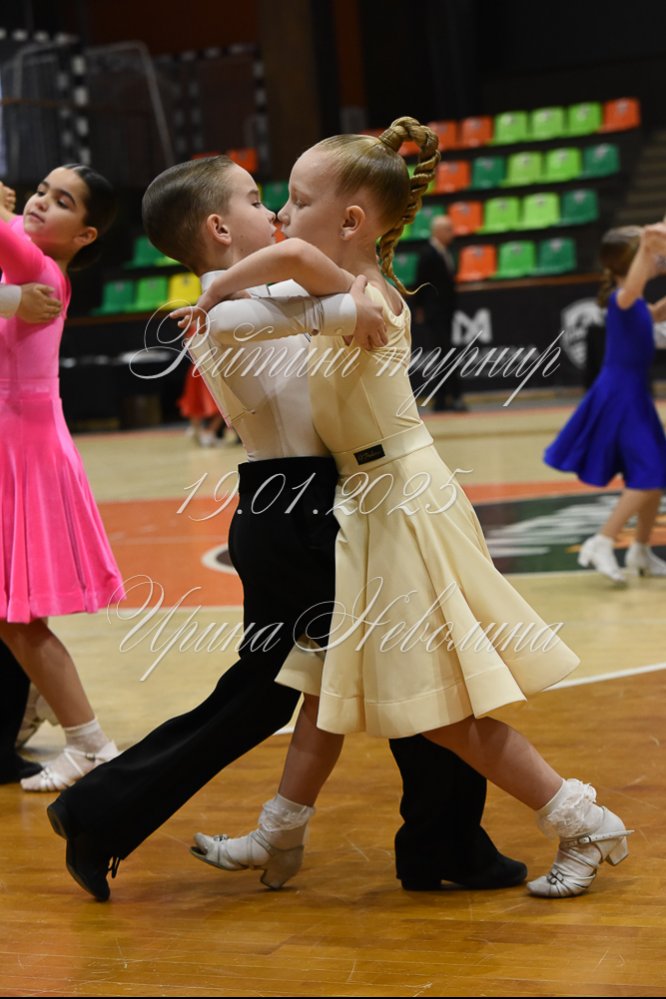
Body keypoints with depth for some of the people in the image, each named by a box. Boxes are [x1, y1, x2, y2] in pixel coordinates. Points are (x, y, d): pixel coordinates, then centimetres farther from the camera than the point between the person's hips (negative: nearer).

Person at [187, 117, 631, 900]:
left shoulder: (366, 301, -23)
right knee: (326, 682, 17)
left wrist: (218, 289, -26)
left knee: (446, 713, -2)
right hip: (366, 509, 10)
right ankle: (278, 837, 29)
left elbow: (291, 257, -43)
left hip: (404, 506, -10)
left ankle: (586, 826, 8)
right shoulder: (350, 294, 5)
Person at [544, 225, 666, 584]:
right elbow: (631, 288, -45)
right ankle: (601, 543, -13)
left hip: (632, 395, 10)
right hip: (620, 396, -10)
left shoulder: (634, 304, 11)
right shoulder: (620, 299, -18)